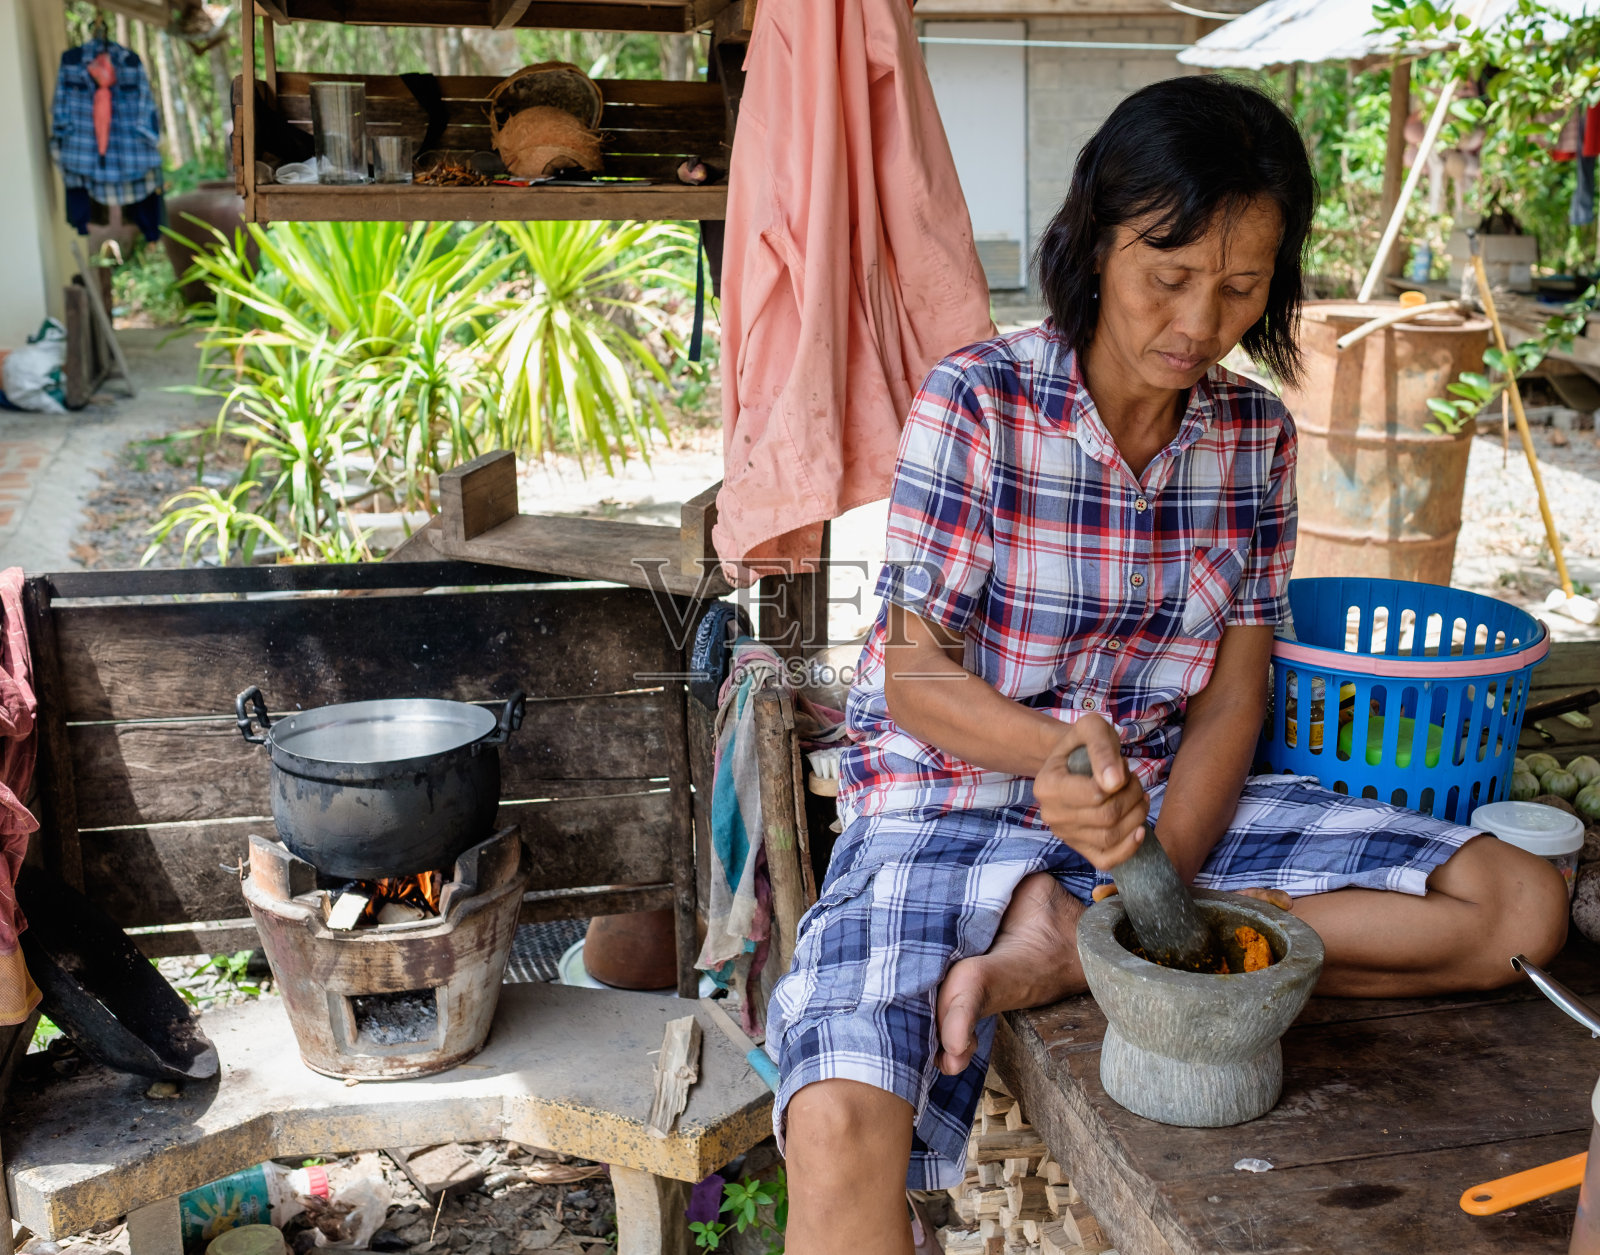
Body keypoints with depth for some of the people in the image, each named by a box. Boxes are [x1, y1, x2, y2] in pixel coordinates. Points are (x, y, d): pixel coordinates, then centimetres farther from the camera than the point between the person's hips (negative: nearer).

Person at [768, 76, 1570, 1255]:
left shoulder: (1256, 435, 3)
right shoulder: (977, 405, -11)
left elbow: (1232, 695, 1)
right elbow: (916, 677, -11)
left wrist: (1164, 879, -16)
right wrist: (1055, 750, -32)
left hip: (1169, 803, 6)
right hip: (956, 805, -5)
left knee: (1522, 903, -11)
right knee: (842, 1131, -33)